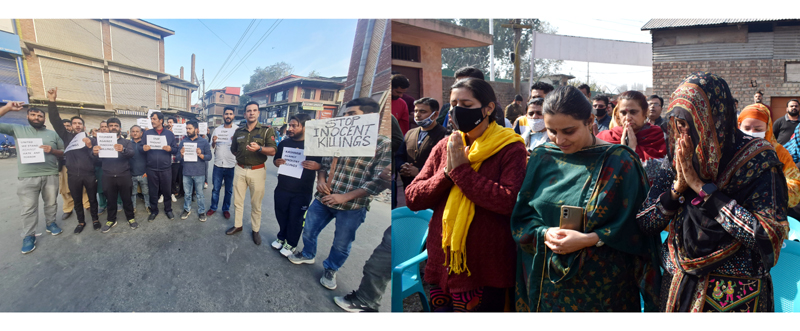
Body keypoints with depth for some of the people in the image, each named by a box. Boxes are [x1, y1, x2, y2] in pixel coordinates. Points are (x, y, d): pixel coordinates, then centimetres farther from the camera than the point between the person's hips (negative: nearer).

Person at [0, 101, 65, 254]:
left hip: (50, 175, 2)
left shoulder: (53, 134, 10)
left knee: (51, 203, 13)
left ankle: (51, 223, 33)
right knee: (28, 208, 0)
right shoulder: (17, 129, 6)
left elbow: (63, 153, 12)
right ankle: (29, 236, 8)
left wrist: (52, 150, -9)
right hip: (27, 177, -2)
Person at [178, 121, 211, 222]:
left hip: (199, 173, -3)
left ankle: (201, 211, 17)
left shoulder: (204, 141, -1)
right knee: (187, 193, 14)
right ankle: (187, 209, 30)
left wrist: (201, 155, -22)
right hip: (186, 172, 3)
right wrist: (181, 154, -12)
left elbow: (209, 156, -4)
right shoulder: (183, 141, 8)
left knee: (199, 194, 5)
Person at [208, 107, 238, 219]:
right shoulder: (217, 130, 7)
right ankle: (213, 207, 25)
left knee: (229, 190, 11)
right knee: (216, 188, 11)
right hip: (218, 164, 2)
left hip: (231, 165, -2)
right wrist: (213, 142, -11)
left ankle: (226, 209, 25)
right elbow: (211, 147, 11)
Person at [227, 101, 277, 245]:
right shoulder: (238, 131, 8)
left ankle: (255, 230, 16)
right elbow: (233, 150, 21)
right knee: (237, 201, 12)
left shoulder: (266, 131, -4)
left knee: (256, 203, 4)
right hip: (240, 170, 4)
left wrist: (259, 148, -29)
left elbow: (273, 151, -15)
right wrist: (242, 156, 9)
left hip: (257, 171, -4)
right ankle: (237, 225, 28)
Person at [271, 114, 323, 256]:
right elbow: (275, 159, 18)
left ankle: (291, 244, 25)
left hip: (302, 192, -4)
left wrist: (316, 165, -26)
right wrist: (276, 162, -6)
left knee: (296, 219, 7)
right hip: (282, 188, 4)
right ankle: (281, 237, 39)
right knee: (281, 215, 16)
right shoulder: (284, 143, 6)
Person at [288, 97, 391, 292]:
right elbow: (324, 163, 18)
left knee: (341, 244, 12)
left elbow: (379, 181, -16)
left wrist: (345, 197, -20)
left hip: (352, 206, -5)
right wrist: (320, 180, -6)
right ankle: (308, 255, 48)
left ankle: (330, 270, 38)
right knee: (309, 231, 19)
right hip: (323, 199, 5)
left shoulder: (383, 145, -13)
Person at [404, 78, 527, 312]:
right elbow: (412, 198, 2)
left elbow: (509, 201, -22)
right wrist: (446, 173, -13)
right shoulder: (444, 147, 7)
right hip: (441, 265, 5)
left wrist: (462, 170, -18)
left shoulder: (510, 148, -7)